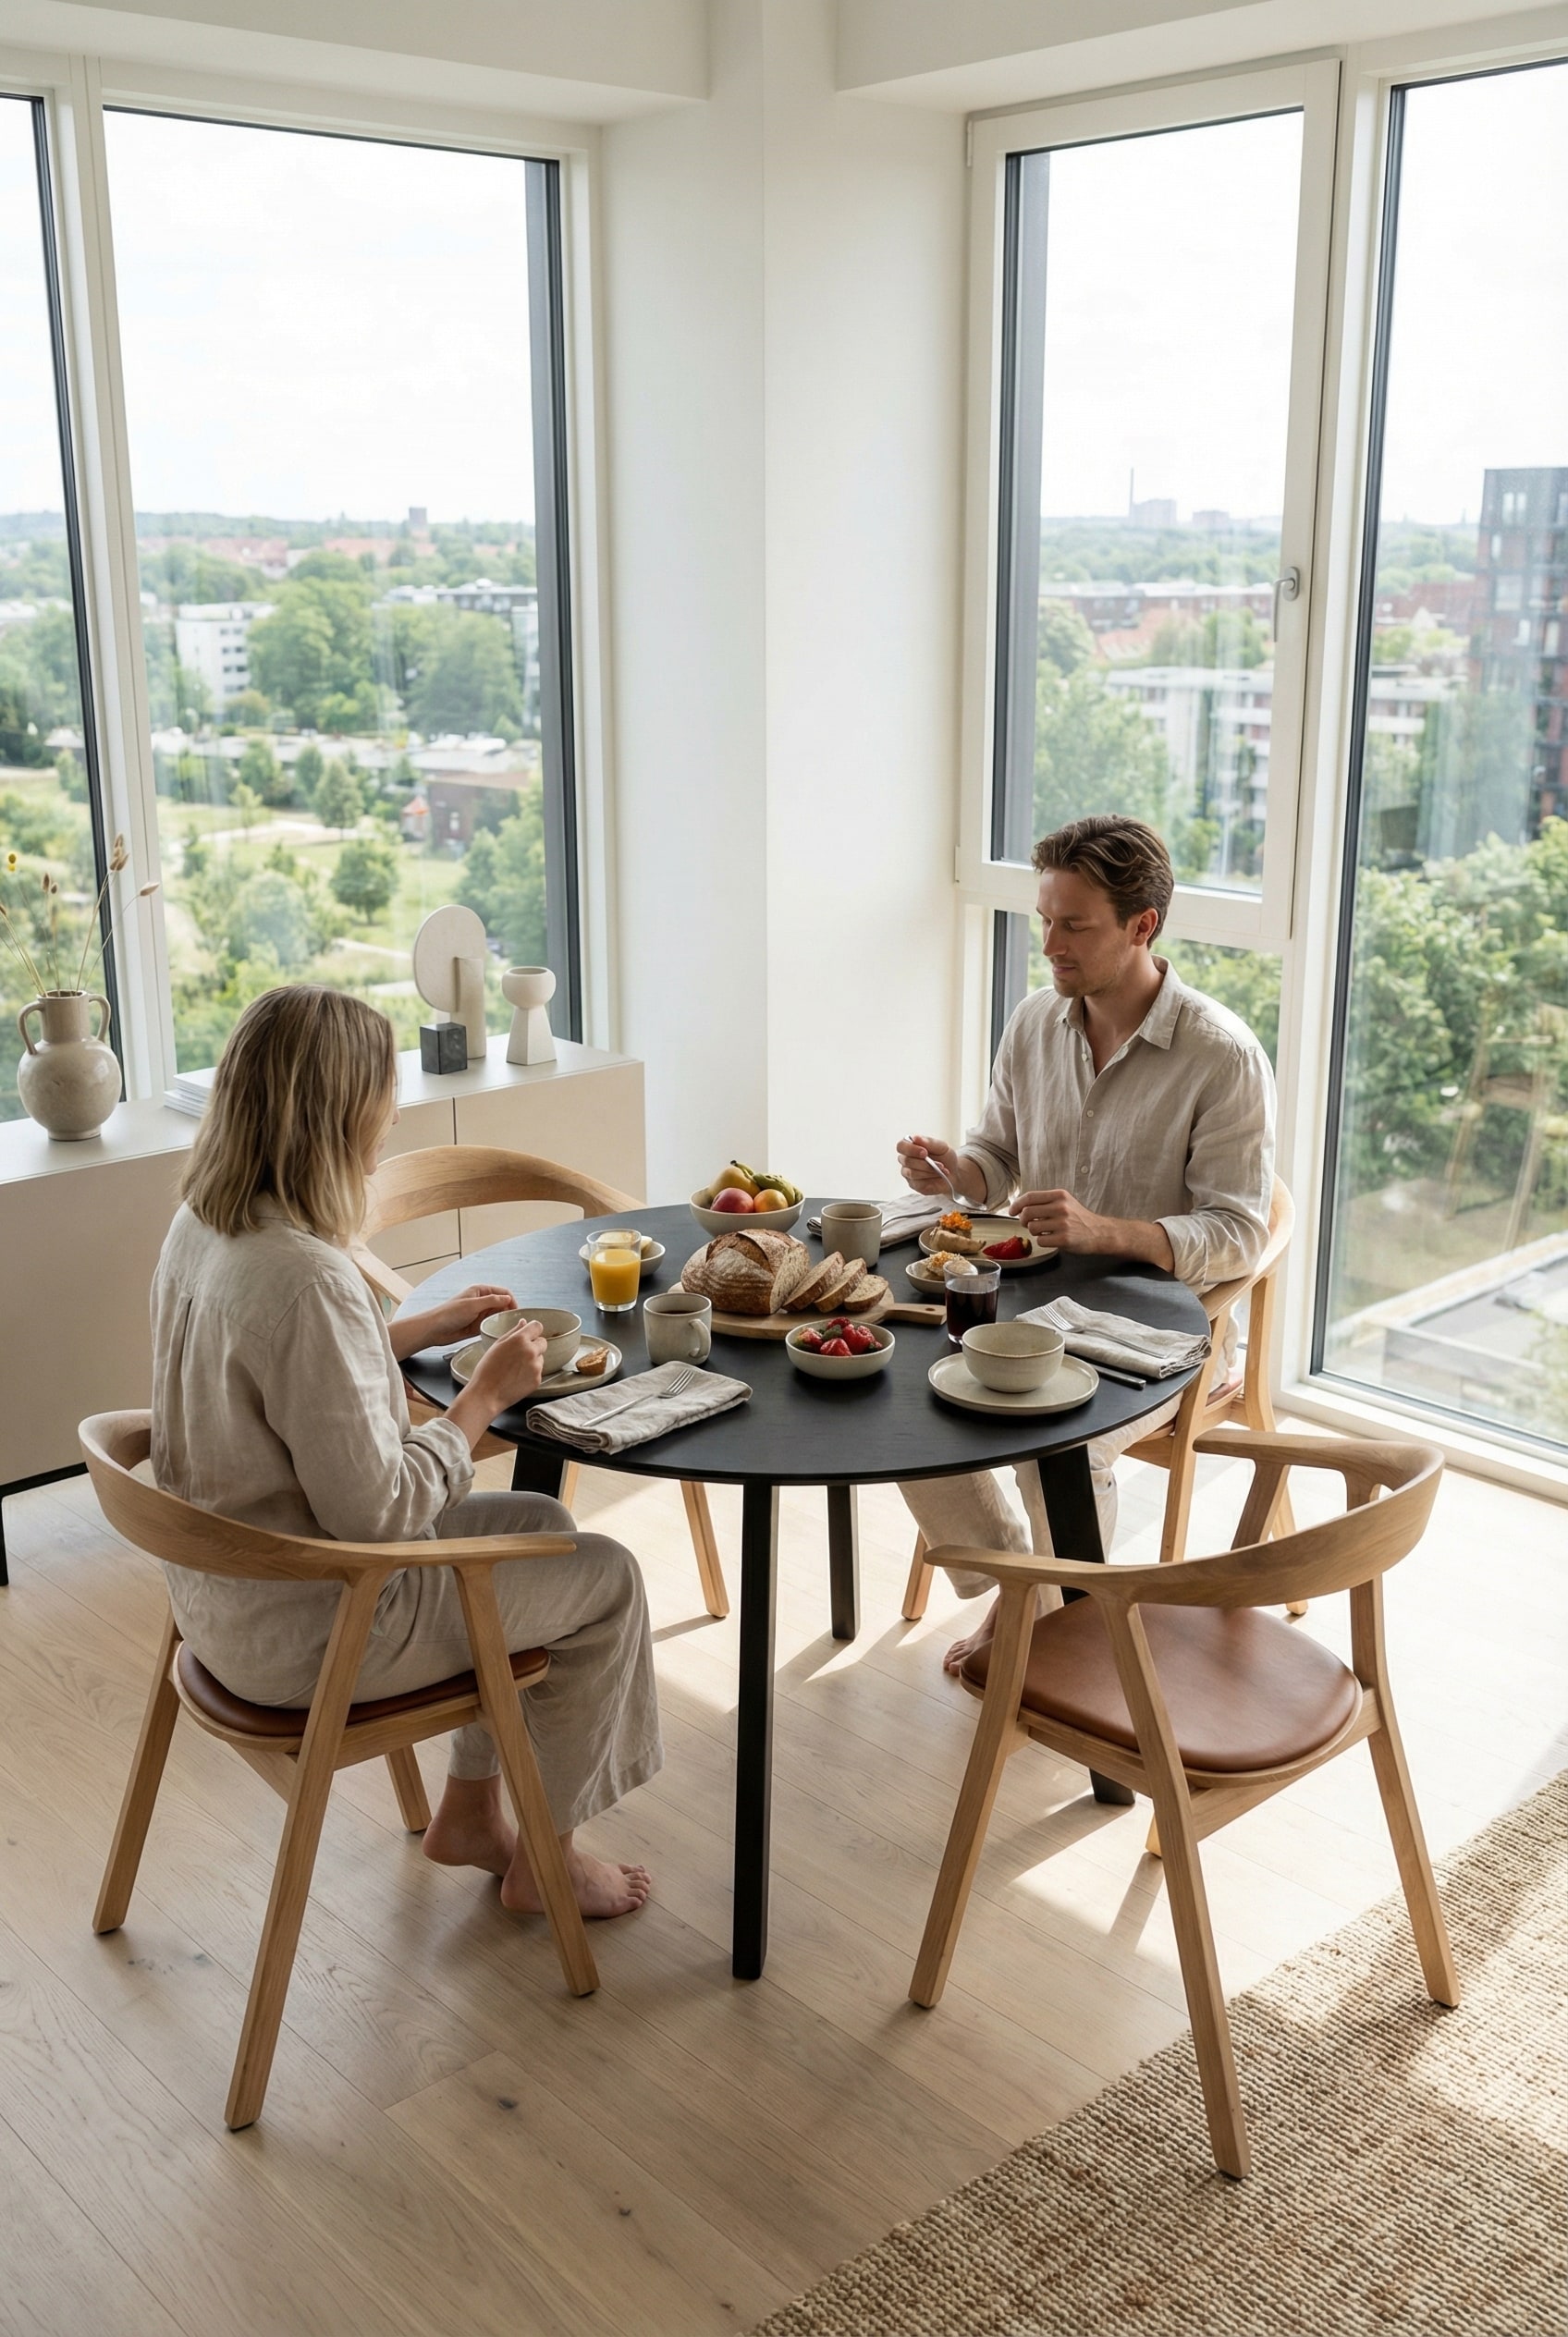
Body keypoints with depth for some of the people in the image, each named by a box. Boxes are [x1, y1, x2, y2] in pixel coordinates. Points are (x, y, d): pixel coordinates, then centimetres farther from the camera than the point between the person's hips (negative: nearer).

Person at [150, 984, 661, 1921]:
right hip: (302, 1632, -9)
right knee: (606, 1578, 5)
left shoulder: (203, 1226, -2)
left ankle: (470, 1810, 32)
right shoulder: (304, 1275, -32)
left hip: (228, 1588, 9)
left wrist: (434, 1325, 16)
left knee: (542, 1524, 21)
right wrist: (487, 1395, -15)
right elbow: (376, 1513, -27)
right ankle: (544, 1860, 23)